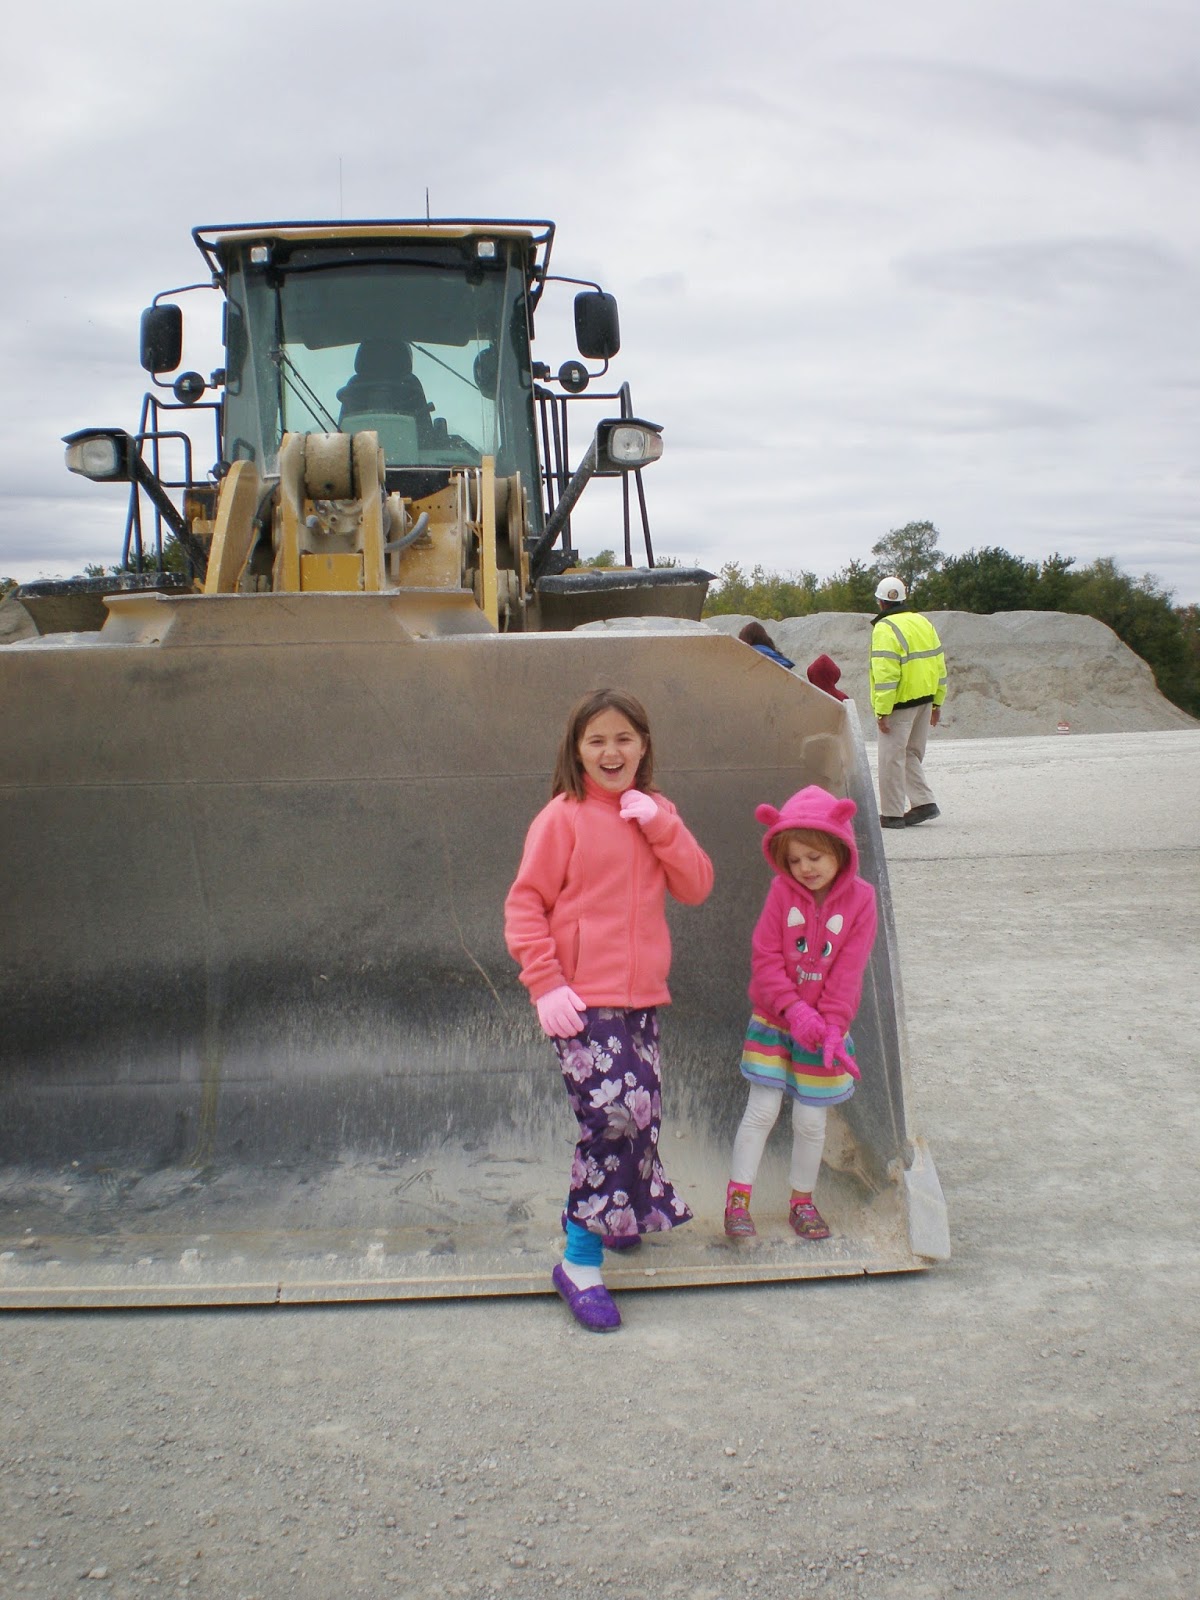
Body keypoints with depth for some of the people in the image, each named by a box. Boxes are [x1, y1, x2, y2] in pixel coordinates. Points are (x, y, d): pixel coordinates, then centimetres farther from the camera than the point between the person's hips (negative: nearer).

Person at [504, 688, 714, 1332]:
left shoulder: (655, 814, 10)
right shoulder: (563, 817, -7)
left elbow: (696, 887, 1)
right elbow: (525, 905, -7)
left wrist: (659, 824, -11)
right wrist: (545, 985, -15)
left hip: (639, 998, 6)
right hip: (582, 1001, -6)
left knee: (639, 1115, 13)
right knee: (616, 1115, -13)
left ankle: (603, 1215, 38)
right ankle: (580, 1263, 0)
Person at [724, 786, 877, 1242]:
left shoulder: (859, 899, -9)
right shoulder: (782, 891, -8)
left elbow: (848, 971, -10)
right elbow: (765, 956, -10)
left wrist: (831, 1028, -16)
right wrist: (795, 1010, -19)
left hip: (823, 1027, 1)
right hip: (774, 1022, 0)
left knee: (811, 1121, 8)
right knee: (761, 1111, -1)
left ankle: (802, 1201, 26)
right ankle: (737, 1200, 9)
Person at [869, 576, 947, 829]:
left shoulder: (885, 629, -13)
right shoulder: (923, 623, 12)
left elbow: (885, 673, -20)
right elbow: (939, 663, 14)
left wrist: (882, 711, -18)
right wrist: (937, 702, 19)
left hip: (900, 703, -8)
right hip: (924, 700, 8)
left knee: (891, 757, -1)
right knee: (912, 754, 19)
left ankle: (891, 814, 3)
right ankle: (924, 802, 13)